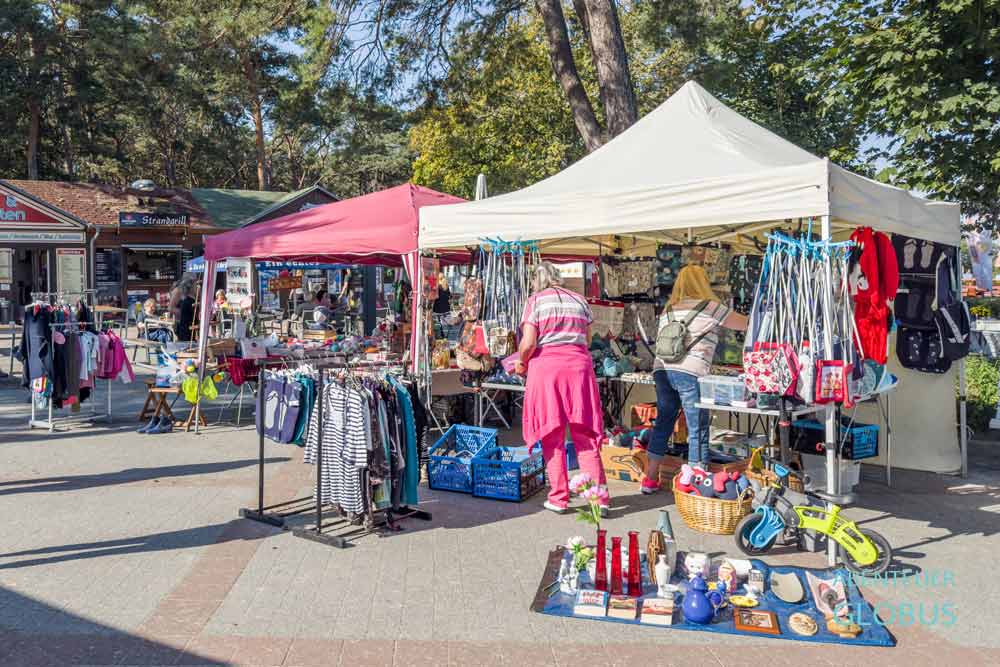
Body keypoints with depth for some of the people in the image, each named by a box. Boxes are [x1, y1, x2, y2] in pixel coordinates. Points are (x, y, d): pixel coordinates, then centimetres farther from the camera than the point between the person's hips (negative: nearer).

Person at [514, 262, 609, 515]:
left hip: (546, 366, -3)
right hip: (579, 364, 3)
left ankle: (558, 498, 11)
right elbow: (586, 341, 13)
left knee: (552, 437, 6)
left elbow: (528, 344, -7)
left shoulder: (535, 301, 2)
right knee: (584, 436, 7)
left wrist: (521, 363, 10)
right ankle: (599, 496, 3)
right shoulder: (579, 300, 14)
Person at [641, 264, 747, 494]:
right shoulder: (710, 307, 5)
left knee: (662, 424, 14)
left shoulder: (667, 311, 20)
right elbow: (746, 324, 13)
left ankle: (650, 479, 20)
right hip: (690, 372, -6)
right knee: (698, 430, 1)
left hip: (661, 369, 6)